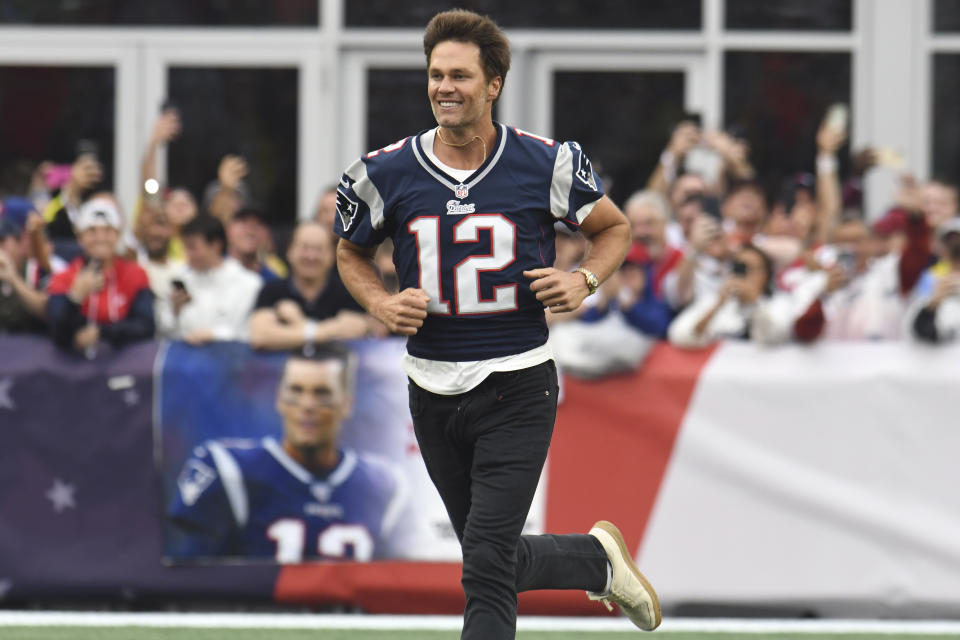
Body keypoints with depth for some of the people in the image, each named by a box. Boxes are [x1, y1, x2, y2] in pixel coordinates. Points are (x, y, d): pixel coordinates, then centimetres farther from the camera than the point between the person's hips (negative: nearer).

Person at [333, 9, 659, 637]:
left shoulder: (546, 163, -6)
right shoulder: (385, 173, -1)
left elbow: (614, 228, 11)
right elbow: (352, 251, 17)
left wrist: (584, 280, -9)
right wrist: (381, 304, -4)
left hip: (517, 389, -4)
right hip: (433, 391, 4)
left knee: (488, 568, -12)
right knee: (497, 561, 15)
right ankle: (599, 557, 43)